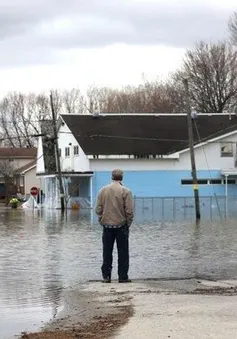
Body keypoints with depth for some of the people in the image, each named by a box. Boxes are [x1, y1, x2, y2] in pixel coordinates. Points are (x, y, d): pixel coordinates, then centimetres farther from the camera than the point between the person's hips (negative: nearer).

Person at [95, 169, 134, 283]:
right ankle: (123, 276, 5)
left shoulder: (103, 190, 0)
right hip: (121, 225, -2)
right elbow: (129, 211, -11)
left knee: (107, 252, 9)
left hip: (107, 225, 3)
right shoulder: (125, 191, -9)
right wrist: (128, 223, 3)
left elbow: (98, 209, 1)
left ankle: (106, 276, 9)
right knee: (123, 252, 5)